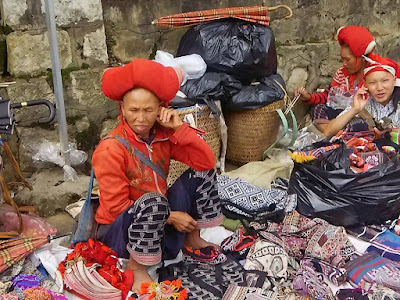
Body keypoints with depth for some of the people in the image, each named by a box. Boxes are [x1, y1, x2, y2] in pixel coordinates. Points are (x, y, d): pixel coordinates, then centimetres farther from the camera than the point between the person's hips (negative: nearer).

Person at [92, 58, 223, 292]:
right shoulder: (110, 150, -22)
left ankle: (192, 237, 13)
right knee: (152, 201, -38)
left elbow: (207, 161, -10)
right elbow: (116, 207, -20)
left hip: (158, 223, 6)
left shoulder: (163, 135, -4)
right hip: (119, 230, -6)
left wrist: (179, 128, -20)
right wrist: (169, 217, -20)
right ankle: (137, 268, -14)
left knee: (201, 173, -4)